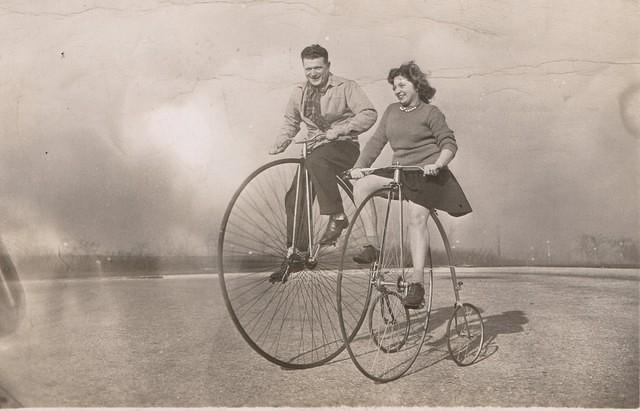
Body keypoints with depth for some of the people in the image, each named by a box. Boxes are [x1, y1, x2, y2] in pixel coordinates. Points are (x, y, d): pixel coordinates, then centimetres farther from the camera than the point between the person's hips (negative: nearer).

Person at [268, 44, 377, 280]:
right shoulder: (299, 93, 10)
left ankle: (337, 217, -27)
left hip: (344, 147, -6)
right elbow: (290, 122, 22)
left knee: (316, 161, -38)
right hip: (315, 150, 6)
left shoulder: (345, 87, -5)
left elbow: (369, 114, -16)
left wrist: (339, 130, -26)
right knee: (294, 199, -3)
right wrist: (279, 145, 4)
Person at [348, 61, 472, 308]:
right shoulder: (391, 112, 16)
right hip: (399, 172, 5)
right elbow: (376, 141, 13)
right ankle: (372, 245, -14)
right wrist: (358, 166, 1)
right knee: (361, 186, -17)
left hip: (426, 173, -5)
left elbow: (449, 143, -4)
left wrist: (438, 164, -23)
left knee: (417, 218, -19)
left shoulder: (430, 112, 1)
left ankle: (417, 281, -16)